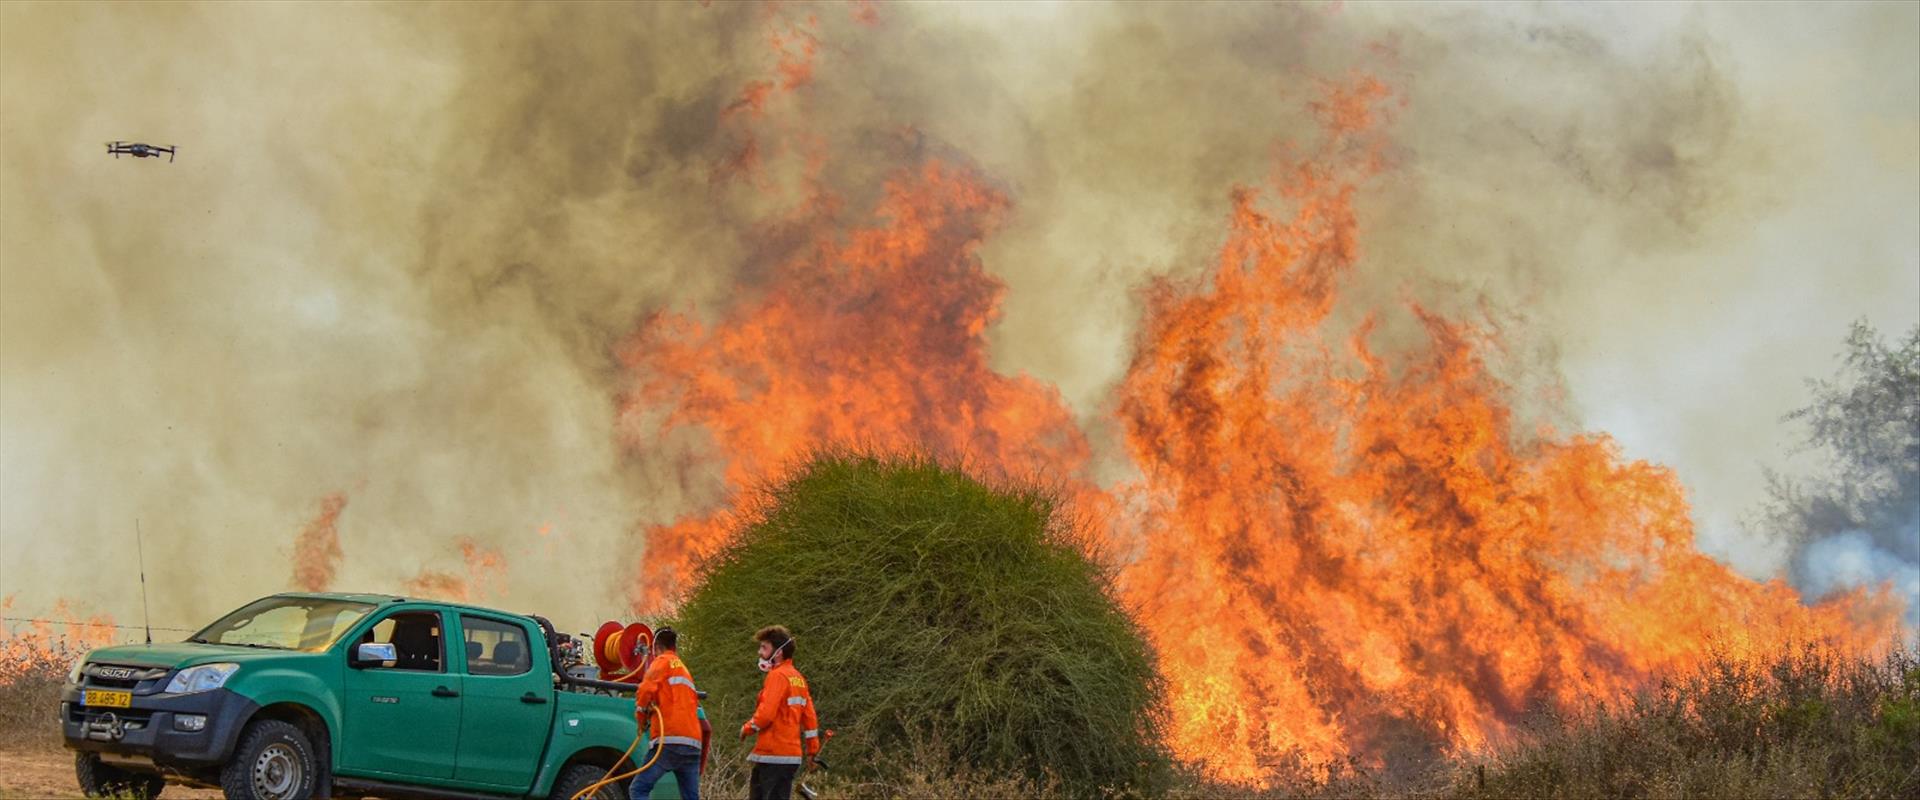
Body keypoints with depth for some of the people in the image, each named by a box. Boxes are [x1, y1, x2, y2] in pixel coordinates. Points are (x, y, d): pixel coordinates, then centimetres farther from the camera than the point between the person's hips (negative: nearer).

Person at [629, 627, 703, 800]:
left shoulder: (663, 661, 5)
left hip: (670, 741, -7)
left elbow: (645, 690, -10)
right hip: (693, 743, 7)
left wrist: (641, 718, 6)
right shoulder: (685, 669, 29)